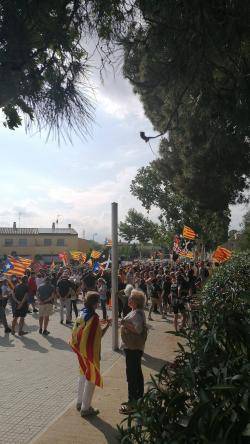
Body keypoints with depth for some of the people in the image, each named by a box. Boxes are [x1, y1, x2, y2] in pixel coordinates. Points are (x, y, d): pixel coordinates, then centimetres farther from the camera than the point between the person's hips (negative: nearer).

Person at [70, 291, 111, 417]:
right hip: (90, 352, -8)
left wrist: (100, 326, 11)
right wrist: (107, 325, -7)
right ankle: (85, 408, 17)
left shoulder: (82, 314, 1)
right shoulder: (93, 317, -24)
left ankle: (80, 402, 36)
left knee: (83, 375, 23)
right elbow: (98, 335, -21)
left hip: (81, 351, 8)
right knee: (91, 378, 7)